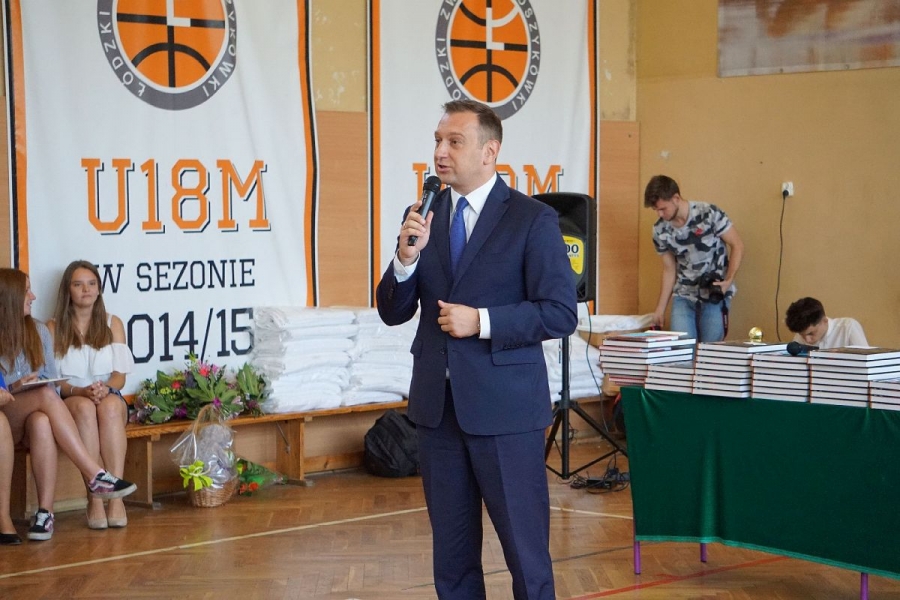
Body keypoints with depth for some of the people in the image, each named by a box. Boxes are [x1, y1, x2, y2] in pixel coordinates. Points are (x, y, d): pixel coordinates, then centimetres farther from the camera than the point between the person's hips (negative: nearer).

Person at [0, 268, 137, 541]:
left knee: (41, 423, -35)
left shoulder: (38, 330, 13)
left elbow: (52, 380, 10)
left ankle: (45, 511, -42)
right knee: (46, 395, -33)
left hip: (33, 416, 3)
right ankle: (95, 475, -38)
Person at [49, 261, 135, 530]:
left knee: (110, 405, -36)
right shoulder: (54, 328, 9)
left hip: (109, 398, 1)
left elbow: (120, 374, 6)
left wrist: (106, 389, -17)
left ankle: (116, 497, -44)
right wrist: (80, 391, -20)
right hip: (69, 401, -1)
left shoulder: (113, 324, 14)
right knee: (84, 407, -37)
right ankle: (94, 499, -43)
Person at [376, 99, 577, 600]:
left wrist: (482, 322, -18)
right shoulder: (422, 216, 9)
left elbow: (561, 313, -10)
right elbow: (393, 312, 7)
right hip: (437, 405, 5)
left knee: (525, 547, 2)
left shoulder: (533, 220, -6)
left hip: (504, 407, -5)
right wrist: (407, 257, -10)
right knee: (452, 550, 13)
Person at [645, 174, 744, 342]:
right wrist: (660, 309, 10)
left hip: (715, 295, -3)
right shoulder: (660, 231, 0)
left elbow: (737, 246, -5)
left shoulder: (709, 214, -13)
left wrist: (728, 281, -17)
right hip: (683, 297, 3)